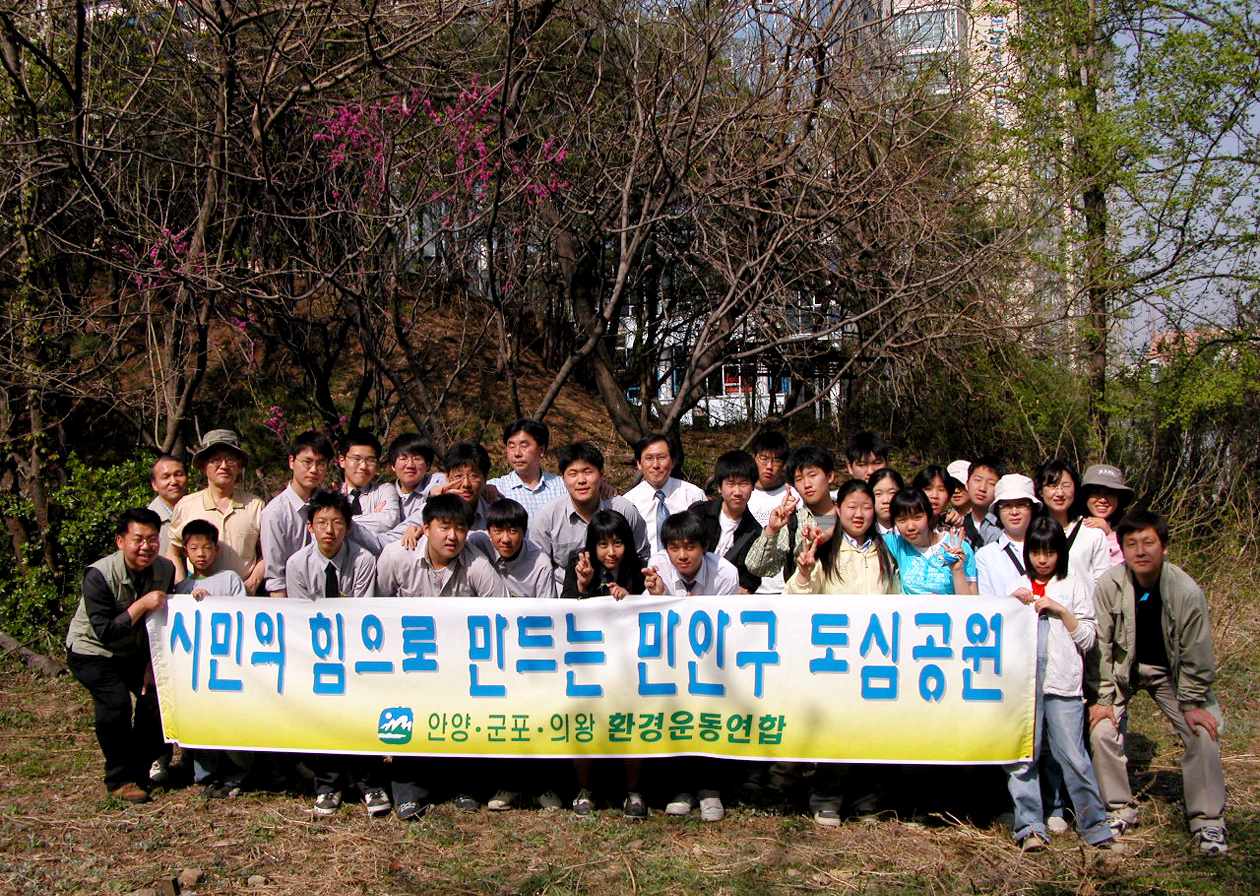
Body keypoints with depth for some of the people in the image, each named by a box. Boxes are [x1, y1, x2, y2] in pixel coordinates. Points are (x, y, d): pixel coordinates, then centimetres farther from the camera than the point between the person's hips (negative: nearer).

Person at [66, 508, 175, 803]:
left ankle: (139, 770, 10)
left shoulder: (165, 570, -11)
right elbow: (105, 633, -30)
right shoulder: (99, 575, -27)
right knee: (116, 701, -25)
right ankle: (120, 779, -7)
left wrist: (153, 665, -5)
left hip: (136, 651, 5)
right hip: (92, 651, -5)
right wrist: (141, 606, -36)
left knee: (159, 695, -12)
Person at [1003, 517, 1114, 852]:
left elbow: (1088, 638, 6)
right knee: (1022, 756, -3)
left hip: (1062, 682, -2)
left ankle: (1094, 823, 7)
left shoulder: (1074, 586, 10)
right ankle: (1030, 826, 3)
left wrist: (1060, 610, -7)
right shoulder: (1017, 587, 16)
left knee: (1072, 755, -5)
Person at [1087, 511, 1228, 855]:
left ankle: (1207, 820, 3)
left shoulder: (1187, 591, -23)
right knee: (1102, 730, -15)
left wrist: (1193, 703, -10)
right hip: (1122, 668, 0)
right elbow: (1099, 646, -14)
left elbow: (1196, 656, -13)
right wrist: (1101, 697, -15)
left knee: (1204, 732, -13)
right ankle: (1119, 810, 6)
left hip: (1171, 671, 0)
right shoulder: (1108, 585, -22)